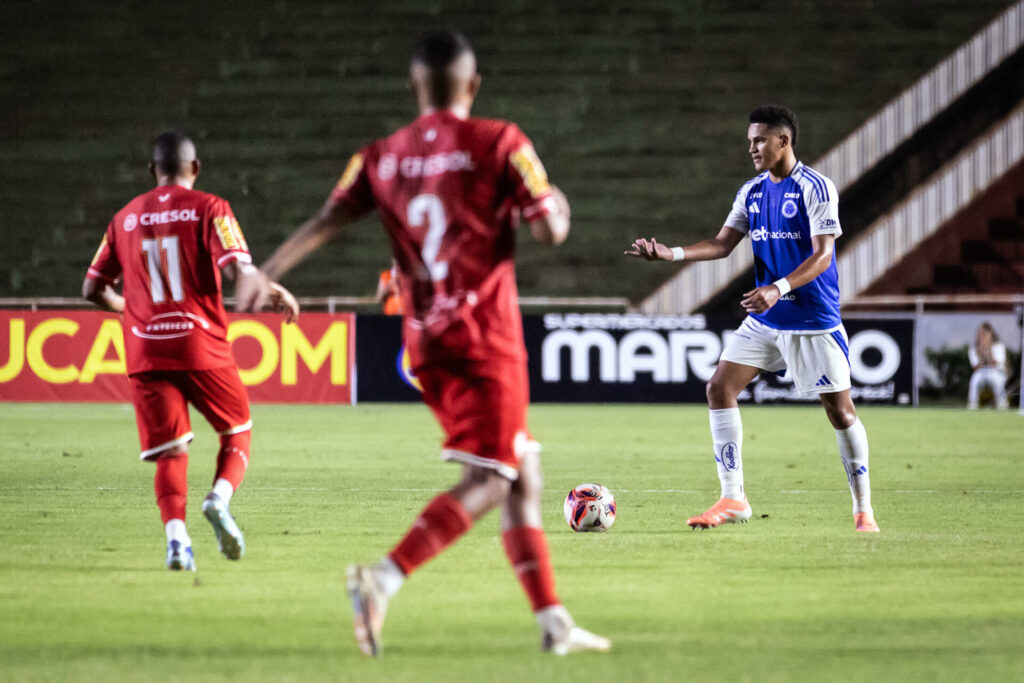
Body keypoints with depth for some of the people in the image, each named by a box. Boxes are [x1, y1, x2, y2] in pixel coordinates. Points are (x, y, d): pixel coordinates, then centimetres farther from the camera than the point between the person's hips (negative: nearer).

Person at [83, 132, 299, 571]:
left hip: (145, 352, 3)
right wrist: (275, 292, 3)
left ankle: (175, 534, -18)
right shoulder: (209, 209, -1)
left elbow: (93, 289, 14)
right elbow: (238, 271, -14)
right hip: (202, 348, -3)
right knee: (237, 432, 15)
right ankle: (220, 497, -12)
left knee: (170, 452, 4)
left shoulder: (125, 218, 12)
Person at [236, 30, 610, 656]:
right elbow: (550, 229, -8)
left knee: (522, 475, 14)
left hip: (426, 340, 6)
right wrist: (558, 206, 14)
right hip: (486, 336, -6)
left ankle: (554, 621, 13)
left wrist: (266, 273, -10)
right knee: (487, 482, -8)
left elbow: (327, 220, -5)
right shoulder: (500, 144, -5)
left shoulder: (382, 157, 8)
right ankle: (384, 578, -28)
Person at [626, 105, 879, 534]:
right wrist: (671, 254, -8)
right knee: (719, 389, -3)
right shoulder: (751, 192, 9)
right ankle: (732, 499, 2)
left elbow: (822, 255, -18)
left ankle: (863, 509, 9)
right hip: (763, 320, 7)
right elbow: (723, 244, 7)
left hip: (813, 321, -7)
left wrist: (779, 289, -31)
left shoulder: (815, 188, -13)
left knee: (839, 408, -4)